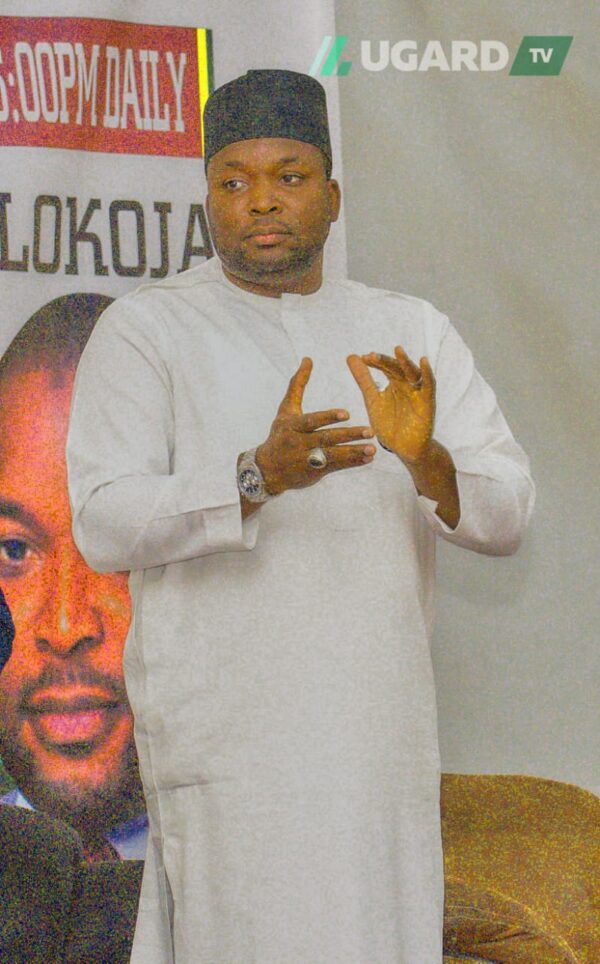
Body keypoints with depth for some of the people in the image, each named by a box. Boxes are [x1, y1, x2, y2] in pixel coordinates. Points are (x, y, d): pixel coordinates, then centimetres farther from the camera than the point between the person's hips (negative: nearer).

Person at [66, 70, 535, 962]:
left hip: (380, 739, 4)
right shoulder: (145, 332, 1)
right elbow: (105, 524, -11)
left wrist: (425, 458, -21)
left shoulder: (413, 333, 11)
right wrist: (259, 476, -28)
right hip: (227, 730, -4)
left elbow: (506, 513, 2)